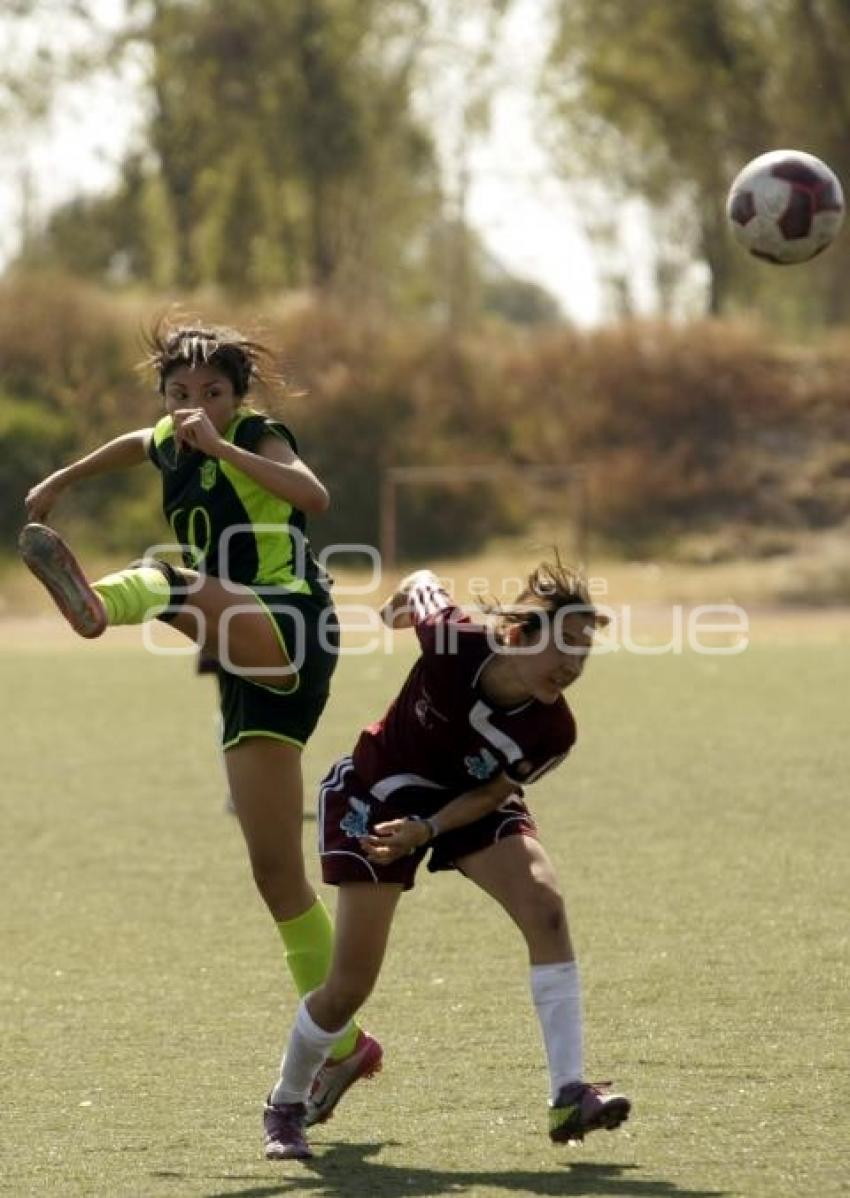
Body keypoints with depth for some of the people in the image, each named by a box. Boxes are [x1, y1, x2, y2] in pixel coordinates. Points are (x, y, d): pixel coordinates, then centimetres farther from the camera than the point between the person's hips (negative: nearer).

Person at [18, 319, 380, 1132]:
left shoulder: (258, 437, -2)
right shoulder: (169, 445, 18)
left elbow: (312, 495, -24)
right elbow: (137, 445, 45)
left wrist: (221, 447, -28)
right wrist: (62, 480, 50)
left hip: (289, 626, -7)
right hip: (248, 669, 7)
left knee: (175, 580, -37)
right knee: (277, 873, 4)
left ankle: (99, 605, -73)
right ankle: (342, 1044, 10)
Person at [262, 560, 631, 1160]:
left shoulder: (554, 731, -27)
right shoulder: (452, 640, -34)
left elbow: (495, 792, -14)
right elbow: (424, 584, -12)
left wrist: (426, 829, -28)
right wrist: (402, 600, 8)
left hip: (469, 801, 2)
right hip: (378, 791, -2)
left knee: (545, 904, -26)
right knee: (351, 985, -4)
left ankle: (569, 1094, -25)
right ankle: (286, 1105, 24)